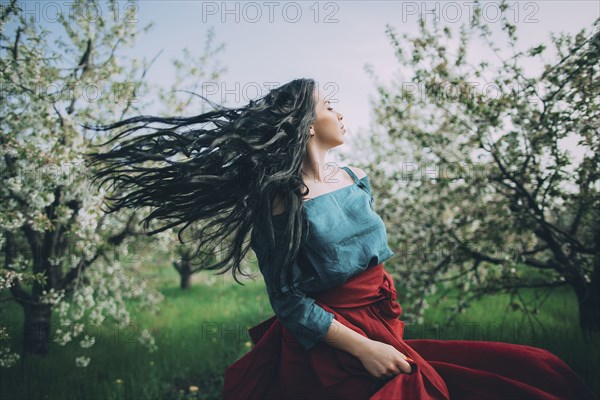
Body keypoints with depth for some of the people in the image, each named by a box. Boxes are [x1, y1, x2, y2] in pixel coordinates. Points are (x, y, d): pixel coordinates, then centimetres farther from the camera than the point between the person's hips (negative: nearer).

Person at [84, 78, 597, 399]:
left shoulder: (356, 177, 7)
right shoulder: (281, 203, -13)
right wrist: (362, 348, -20)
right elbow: (290, 302, -13)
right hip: (329, 344, -7)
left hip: (389, 328, 7)